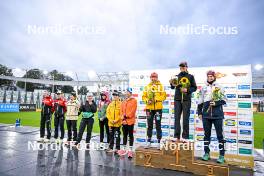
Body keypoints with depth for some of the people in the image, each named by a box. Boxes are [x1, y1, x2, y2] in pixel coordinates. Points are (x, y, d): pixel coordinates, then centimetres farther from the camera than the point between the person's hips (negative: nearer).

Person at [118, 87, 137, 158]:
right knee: (125, 135, 14)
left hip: (130, 121, -5)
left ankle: (130, 149, 11)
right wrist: (123, 118, -5)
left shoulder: (134, 100, -3)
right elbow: (121, 111, 9)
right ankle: (124, 148, 25)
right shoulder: (124, 101, 14)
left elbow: (133, 111, -11)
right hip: (124, 121, 5)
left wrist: (126, 116, -13)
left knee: (130, 135, 3)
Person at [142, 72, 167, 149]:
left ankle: (159, 142, 12)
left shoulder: (160, 86, 3)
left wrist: (156, 99, -16)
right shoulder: (147, 86, 10)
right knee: (149, 126, 10)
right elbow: (144, 96, 8)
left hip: (158, 108, -2)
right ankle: (149, 142, 21)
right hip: (149, 108, 3)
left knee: (158, 126, 2)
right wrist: (147, 101, -11)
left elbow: (164, 96, -4)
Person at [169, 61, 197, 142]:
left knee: (185, 119, 1)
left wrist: (187, 90, -12)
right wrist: (171, 84, -25)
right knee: (177, 118, 3)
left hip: (187, 100, -1)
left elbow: (194, 88, 6)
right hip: (177, 99, 2)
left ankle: (185, 137, 8)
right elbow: (173, 87, -3)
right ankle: (176, 136, 9)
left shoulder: (190, 77, 6)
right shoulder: (177, 76, 8)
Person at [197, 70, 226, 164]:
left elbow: (223, 100, 3)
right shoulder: (203, 88, 12)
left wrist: (216, 103, -15)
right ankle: (206, 153, 19)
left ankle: (222, 155, 11)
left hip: (217, 114, -2)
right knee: (207, 134, 9)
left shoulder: (219, 87, 5)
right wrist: (199, 112, 9)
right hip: (206, 114, 3)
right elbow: (200, 101, 13)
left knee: (219, 135, 1)